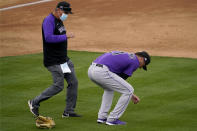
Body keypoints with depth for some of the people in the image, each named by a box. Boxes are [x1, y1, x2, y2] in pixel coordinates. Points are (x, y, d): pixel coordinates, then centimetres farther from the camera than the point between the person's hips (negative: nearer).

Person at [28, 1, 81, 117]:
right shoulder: (49, 21, -15)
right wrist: (66, 36, -26)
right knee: (58, 86, -9)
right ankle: (35, 102, 7)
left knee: (73, 82, 5)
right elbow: (48, 38, -29)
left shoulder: (59, 21, 15)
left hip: (64, 59, 10)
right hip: (54, 61, -10)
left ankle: (69, 111, 13)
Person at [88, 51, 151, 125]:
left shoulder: (123, 55, 33)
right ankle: (112, 119, 8)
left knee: (109, 88, 36)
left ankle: (102, 117, 26)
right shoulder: (135, 61, 7)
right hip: (102, 72, -9)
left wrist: (131, 95, 36)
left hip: (91, 69, 9)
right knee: (129, 90, 4)